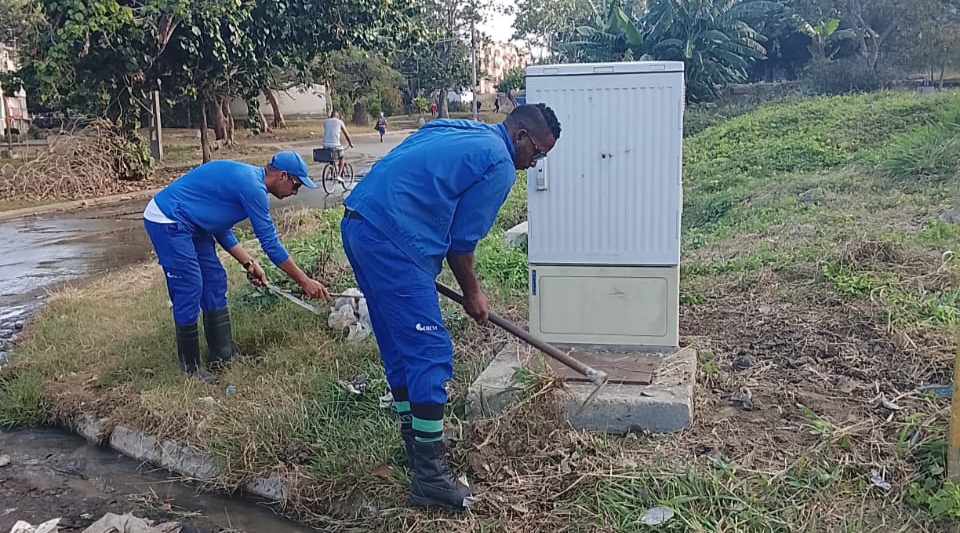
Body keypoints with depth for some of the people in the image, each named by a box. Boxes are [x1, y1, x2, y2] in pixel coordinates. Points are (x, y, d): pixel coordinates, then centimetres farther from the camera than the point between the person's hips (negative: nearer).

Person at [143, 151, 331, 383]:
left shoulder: (245, 178, 9)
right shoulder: (252, 187, -21)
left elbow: (221, 228, 15)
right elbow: (271, 243, -18)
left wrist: (249, 264, 9)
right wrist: (305, 282, -11)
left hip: (186, 223, 10)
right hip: (167, 222, -10)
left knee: (215, 282, 9)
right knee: (190, 290, -8)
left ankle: (223, 357, 16)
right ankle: (191, 368, 5)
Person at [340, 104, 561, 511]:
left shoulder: (454, 130, 23)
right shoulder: (499, 165, -3)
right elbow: (461, 242, -2)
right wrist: (472, 295, 14)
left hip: (356, 225, 10)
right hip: (392, 241, -10)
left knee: (399, 347, 18)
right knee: (431, 353, -5)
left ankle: (416, 444, 31)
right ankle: (429, 476, 1)